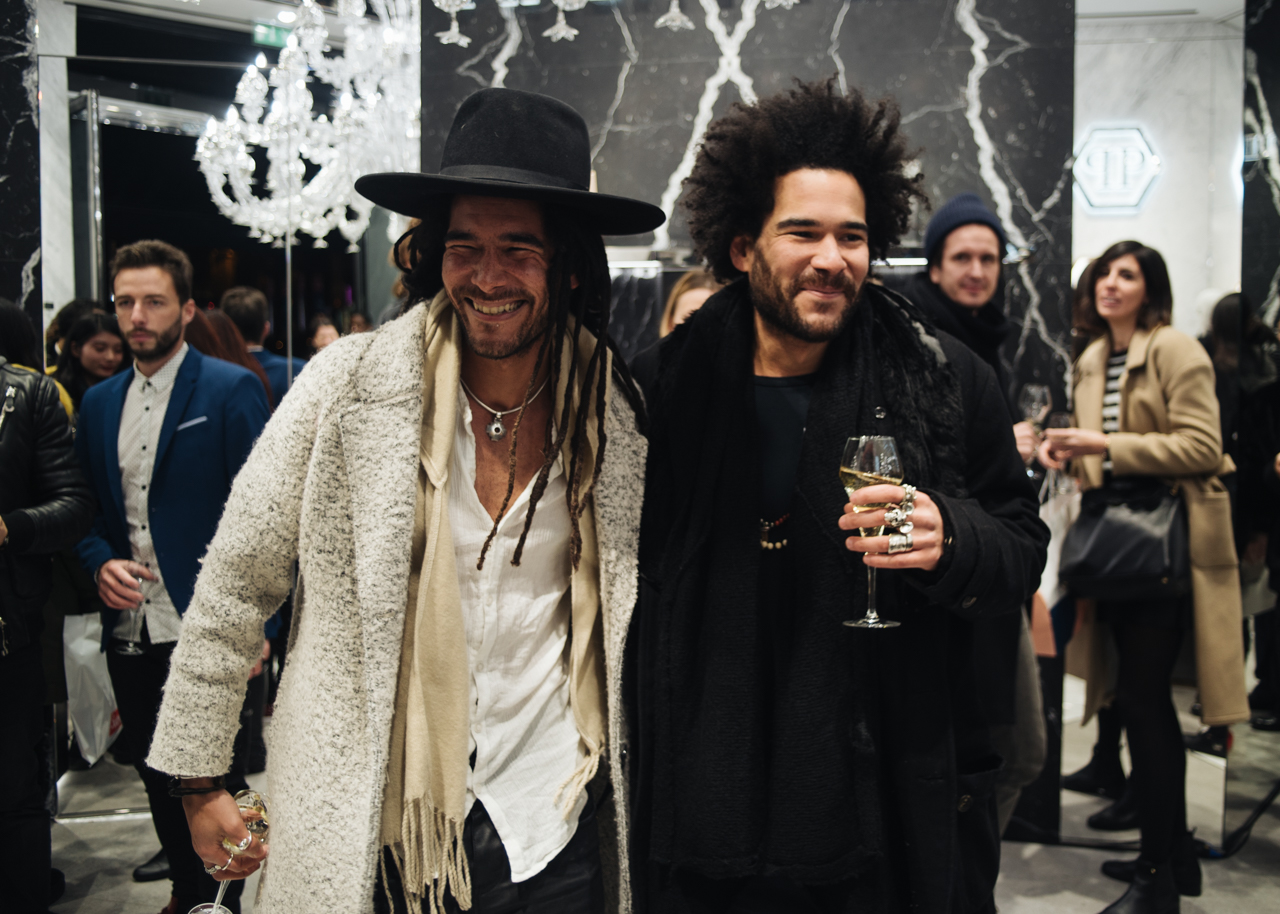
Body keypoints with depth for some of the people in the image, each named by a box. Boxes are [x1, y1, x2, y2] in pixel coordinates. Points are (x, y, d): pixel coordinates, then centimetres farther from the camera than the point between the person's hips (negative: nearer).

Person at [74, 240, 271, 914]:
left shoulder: (232, 390, -6)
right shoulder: (98, 402, 11)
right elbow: (87, 510, 16)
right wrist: (100, 563, -6)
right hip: (129, 633, 6)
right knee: (159, 784, 18)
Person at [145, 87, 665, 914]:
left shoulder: (619, 409, -5)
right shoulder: (349, 385, -11)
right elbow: (235, 584, -3)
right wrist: (200, 776, 0)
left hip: (556, 822, 1)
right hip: (373, 828, -1)